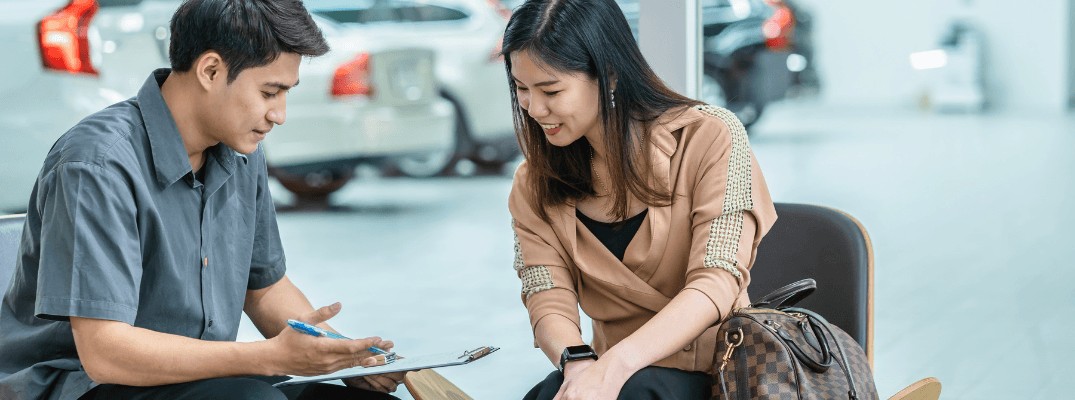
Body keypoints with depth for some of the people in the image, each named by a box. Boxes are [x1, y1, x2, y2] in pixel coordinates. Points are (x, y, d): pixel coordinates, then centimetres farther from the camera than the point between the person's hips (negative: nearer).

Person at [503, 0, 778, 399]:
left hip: (712, 368, -3)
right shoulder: (535, 186, 4)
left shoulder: (709, 138, -10)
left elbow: (716, 281, -19)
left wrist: (614, 366, -33)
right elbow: (548, 297, -7)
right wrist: (577, 362, -31)